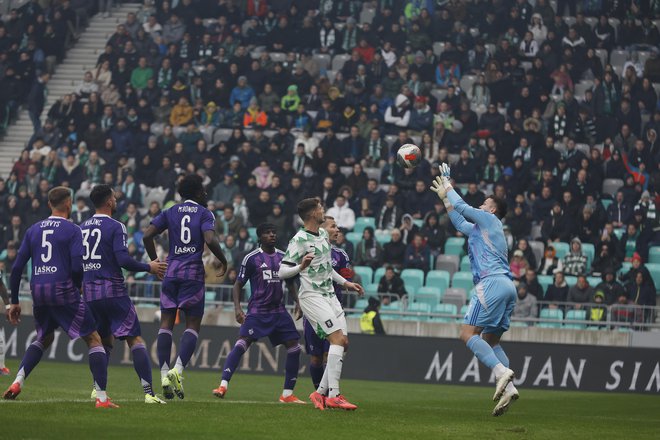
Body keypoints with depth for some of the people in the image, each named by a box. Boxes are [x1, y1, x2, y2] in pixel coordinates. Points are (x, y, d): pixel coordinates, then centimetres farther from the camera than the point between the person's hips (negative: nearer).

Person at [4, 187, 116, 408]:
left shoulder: (33, 230, 12)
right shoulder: (72, 230, -3)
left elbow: (17, 268, 10)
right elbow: (77, 267, -13)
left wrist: (14, 302, 16)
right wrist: (77, 288, 8)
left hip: (37, 291, 6)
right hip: (62, 289, -6)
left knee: (44, 338, 29)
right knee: (94, 340, 2)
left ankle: (17, 383, 12)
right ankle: (102, 398, -8)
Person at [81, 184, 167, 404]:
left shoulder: (82, 228, 12)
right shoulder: (115, 227, -7)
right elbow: (123, 260, -17)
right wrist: (149, 267, -3)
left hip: (89, 293, 6)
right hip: (113, 291, -6)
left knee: (105, 340, 22)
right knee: (135, 340, -6)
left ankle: (98, 388, 14)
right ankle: (148, 392, -15)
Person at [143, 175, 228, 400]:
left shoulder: (170, 212, 11)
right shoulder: (204, 214, 1)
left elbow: (147, 235, 3)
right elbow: (210, 240, -15)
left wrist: (154, 262, 13)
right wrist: (223, 261, 0)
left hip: (171, 271, 3)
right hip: (193, 272, -3)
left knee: (166, 322, 6)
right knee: (193, 324, 2)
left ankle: (164, 374, -3)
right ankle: (178, 370, -16)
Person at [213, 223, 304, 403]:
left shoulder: (283, 257, 11)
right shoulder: (252, 258, -2)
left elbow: (290, 283, 25)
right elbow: (238, 285, 1)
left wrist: (297, 302, 11)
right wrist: (237, 308, -12)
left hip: (279, 311, 5)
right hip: (257, 310, -5)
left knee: (294, 347, -1)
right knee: (242, 342, -22)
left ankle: (287, 394, 8)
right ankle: (223, 385, -25)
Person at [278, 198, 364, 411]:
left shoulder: (323, 234, 13)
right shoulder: (299, 240, -13)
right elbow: (282, 271, -17)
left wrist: (345, 283, 25)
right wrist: (301, 267, -35)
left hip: (329, 295, 9)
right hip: (312, 296, -9)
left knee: (343, 343, 3)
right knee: (338, 339, -20)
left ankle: (320, 393, 9)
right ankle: (333, 395, -23)